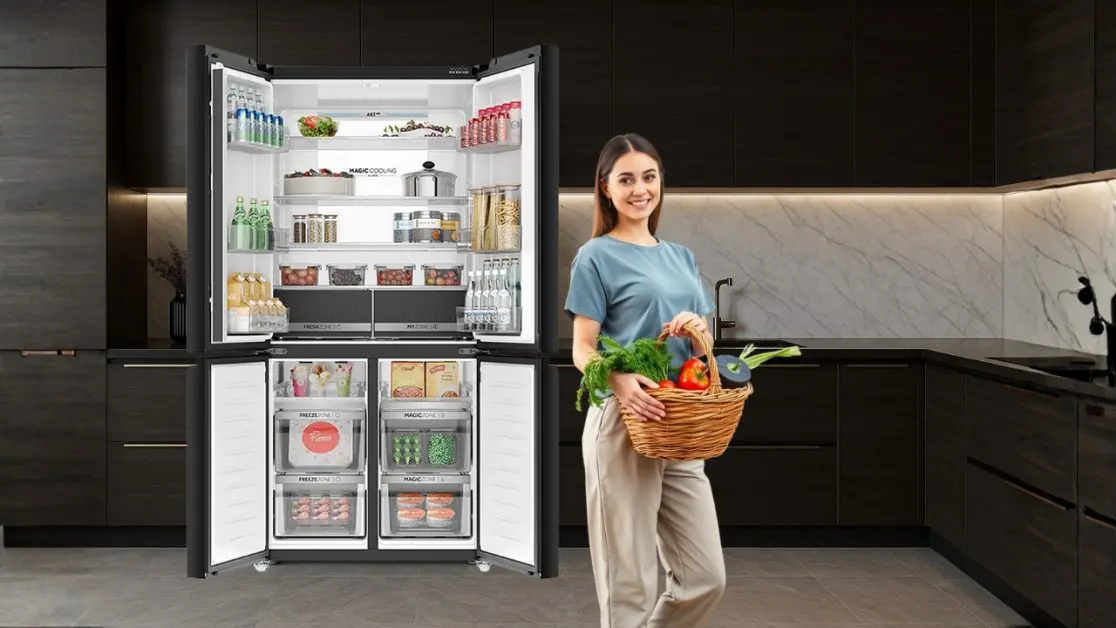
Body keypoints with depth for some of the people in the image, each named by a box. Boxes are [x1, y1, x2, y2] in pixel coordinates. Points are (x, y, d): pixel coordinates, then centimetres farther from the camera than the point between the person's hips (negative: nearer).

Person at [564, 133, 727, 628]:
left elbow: (704, 342, 17)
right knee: (629, 584, 0)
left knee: (706, 577, 6)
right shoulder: (596, 257, -2)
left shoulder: (681, 257, 16)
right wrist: (618, 380, -29)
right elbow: (582, 351, -7)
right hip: (622, 424, -6)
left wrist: (698, 328, -7)